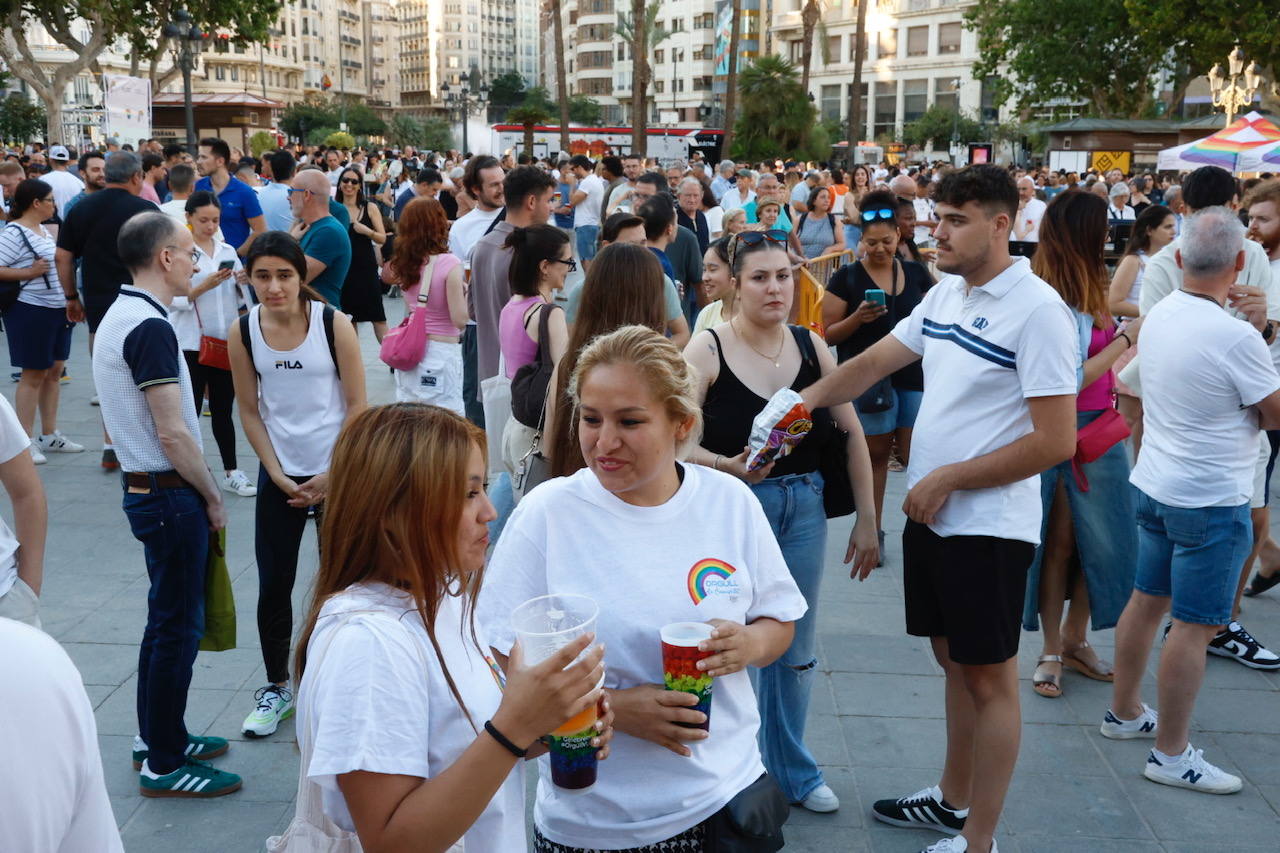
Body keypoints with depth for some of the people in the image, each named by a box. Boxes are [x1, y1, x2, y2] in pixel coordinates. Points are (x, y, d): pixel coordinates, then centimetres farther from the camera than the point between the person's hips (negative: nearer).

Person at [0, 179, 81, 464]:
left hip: (57, 309, 9)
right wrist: (29, 273, -24)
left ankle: (49, 435, 22)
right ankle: (26, 440, 6)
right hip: (31, 311, -8)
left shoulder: (44, 231, 13)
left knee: (54, 370, 12)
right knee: (33, 374, -3)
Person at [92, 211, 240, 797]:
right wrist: (212, 497, -10)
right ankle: (163, 765, 11)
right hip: (170, 493, -10)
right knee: (178, 627, 0)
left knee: (166, 619, 20)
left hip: (144, 488, 10)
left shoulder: (118, 316, 11)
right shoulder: (150, 327, -20)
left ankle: (155, 738, 32)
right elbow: (172, 432, -22)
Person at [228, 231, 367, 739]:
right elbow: (250, 411, 2)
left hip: (337, 473, -2)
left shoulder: (334, 324, -12)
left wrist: (333, 476, -11)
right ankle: (277, 686, 26)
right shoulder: (242, 333, -5)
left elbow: (357, 405, -8)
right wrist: (279, 476, -6)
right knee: (273, 587, 8)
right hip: (279, 475, 2)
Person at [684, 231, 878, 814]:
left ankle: (791, 770, 37)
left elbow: (853, 433, 6)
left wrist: (867, 520, 5)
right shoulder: (708, 349, -10)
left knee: (796, 650, 16)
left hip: (803, 508, 4)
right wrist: (729, 467, -33)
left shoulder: (811, 346, 2)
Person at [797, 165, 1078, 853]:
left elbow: (1054, 442, -20)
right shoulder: (946, 293, 6)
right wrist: (803, 402, -2)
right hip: (930, 514, 7)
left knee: (988, 676, 5)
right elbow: (873, 362, 12)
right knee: (954, 660, 20)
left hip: (988, 525, -7)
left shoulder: (1037, 311, -17)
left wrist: (948, 478, -16)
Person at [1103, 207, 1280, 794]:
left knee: (1146, 601, 19)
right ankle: (1171, 754, 10)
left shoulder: (1160, 315, 0)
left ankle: (1124, 711, 33)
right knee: (1195, 625, 1)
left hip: (1155, 485, 8)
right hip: (1211, 499, -8)